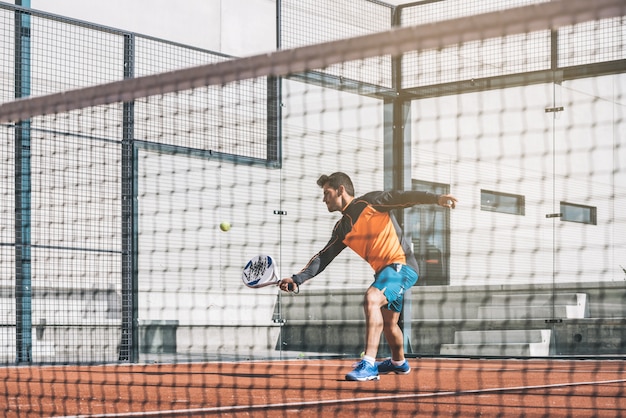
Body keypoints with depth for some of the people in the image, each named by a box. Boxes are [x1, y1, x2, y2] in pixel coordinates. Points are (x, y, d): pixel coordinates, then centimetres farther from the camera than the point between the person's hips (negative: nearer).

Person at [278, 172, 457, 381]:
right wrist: (297, 279, 2)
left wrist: (436, 198, -27)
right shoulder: (342, 228, 15)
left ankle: (368, 365, -36)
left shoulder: (370, 202, -5)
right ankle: (399, 362, 51)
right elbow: (323, 258, 13)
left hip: (401, 264, -9)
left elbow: (401, 198, -13)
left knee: (371, 298, -30)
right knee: (388, 322, 23)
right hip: (384, 270, 9)